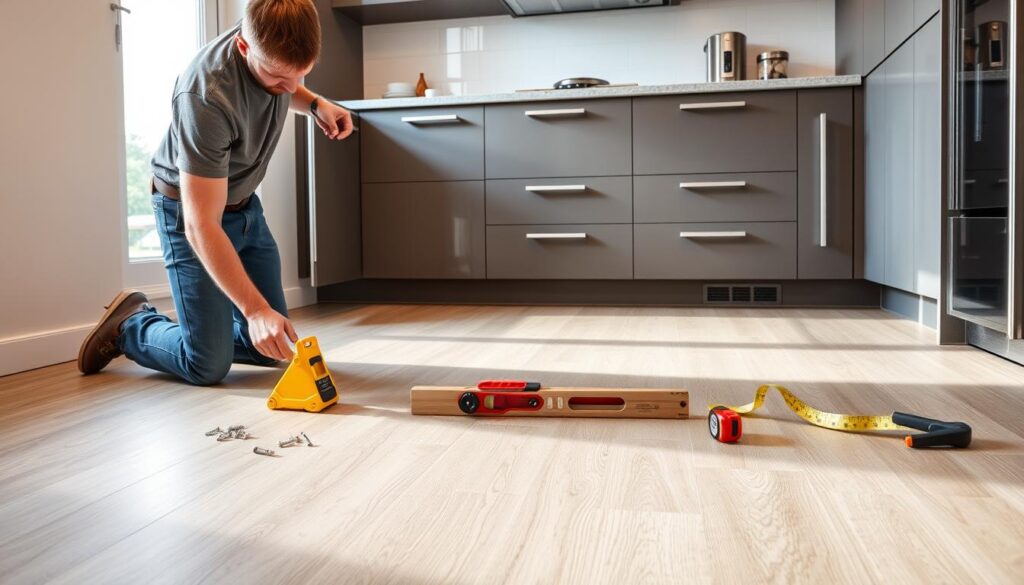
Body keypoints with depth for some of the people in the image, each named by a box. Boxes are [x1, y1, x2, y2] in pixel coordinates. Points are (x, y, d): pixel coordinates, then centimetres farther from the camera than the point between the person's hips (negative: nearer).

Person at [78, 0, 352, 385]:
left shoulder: (276, 51, -14)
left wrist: (315, 104, -8)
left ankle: (198, 327, 30)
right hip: (189, 210, -7)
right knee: (209, 365, -9)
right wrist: (254, 308, -37)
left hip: (244, 205, 7)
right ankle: (129, 325, 17)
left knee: (270, 348, 6)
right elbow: (202, 226, -34)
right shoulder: (206, 97, -35)